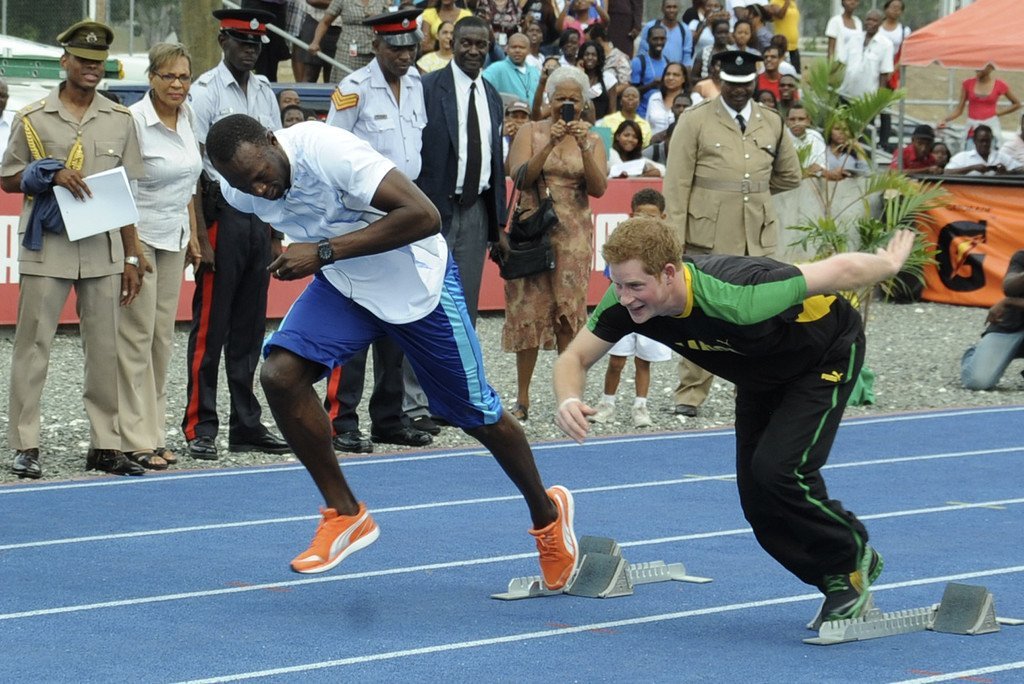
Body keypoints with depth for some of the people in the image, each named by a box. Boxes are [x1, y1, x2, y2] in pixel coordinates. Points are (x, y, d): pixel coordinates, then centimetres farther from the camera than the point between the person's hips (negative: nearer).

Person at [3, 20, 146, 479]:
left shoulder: (120, 120, 10)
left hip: (103, 251, 3)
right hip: (46, 249, -3)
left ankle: (105, 445, 13)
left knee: (104, 348, 5)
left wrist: (131, 257, 9)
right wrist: (50, 177, -13)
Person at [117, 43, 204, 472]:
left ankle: (155, 433, 11)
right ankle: (136, 439, -5)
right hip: (139, 236, -7)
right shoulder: (134, 120, -15)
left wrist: (192, 236, 18)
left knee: (163, 336, 7)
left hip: (174, 238, 7)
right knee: (137, 336, -7)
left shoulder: (186, 117, 7)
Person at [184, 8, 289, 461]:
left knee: (250, 328, 9)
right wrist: (200, 237, -14)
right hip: (222, 214, -6)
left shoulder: (265, 94, 13)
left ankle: (247, 425, 15)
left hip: (259, 216, 6)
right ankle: (200, 429, 0)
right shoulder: (205, 92, -6)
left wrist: (276, 234, 14)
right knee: (210, 326, -4)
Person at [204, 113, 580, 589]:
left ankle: (547, 513, 33)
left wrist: (325, 251, -39)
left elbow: (424, 215, -38)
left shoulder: (327, 151, -35)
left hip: (416, 280, -5)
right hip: (341, 284, 5)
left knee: (478, 415, 6)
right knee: (279, 374, -19)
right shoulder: (239, 191, -14)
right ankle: (345, 514, -4)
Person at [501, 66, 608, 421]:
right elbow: (521, 177, -10)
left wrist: (584, 148, -17)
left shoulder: (592, 140, 7)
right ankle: (522, 397, 0)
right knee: (528, 309, -4)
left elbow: (598, 188, -5)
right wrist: (550, 144, -20)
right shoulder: (531, 132, 4)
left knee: (569, 311, -3)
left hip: (573, 233, 1)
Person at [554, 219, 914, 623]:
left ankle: (854, 558, 2)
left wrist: (889, 265, -11)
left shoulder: (736, 297, -44)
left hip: (827, 357, -7)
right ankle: (837, 586, 22)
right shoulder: (625, 301, -26)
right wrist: (569, 400, -37)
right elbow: (574, 358, -13)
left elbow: (840, 270, -31)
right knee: (757, 502, 1)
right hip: (760, 374, 7)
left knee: (777, 469, -23)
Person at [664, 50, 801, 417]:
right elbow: (676, 184, -4)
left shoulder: (772, 123, 12)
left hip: (758, 237, 4)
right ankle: (690, 394, 1)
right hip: (709, 236, -4)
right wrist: (675, 239, -10)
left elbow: (790, 175, 26)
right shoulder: (696, 121, 0)